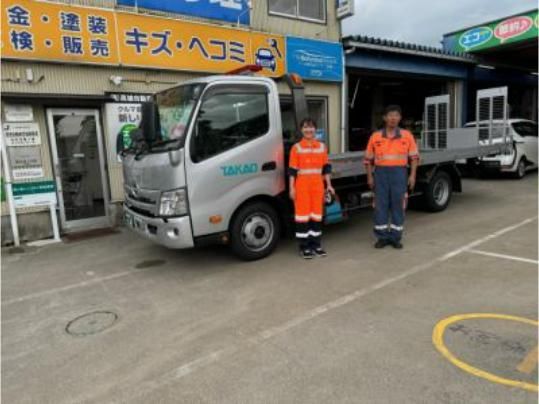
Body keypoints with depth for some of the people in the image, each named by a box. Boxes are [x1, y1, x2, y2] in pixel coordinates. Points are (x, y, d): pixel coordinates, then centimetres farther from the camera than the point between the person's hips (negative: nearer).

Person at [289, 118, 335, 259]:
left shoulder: (322, 146, 11)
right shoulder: (296, 148, 1)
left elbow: (326, 167, 13)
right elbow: (292, 170, -1)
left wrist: (329, 185, 8)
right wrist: (292, 188, -7)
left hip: (318, 186, 4)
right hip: (302, 186, -3)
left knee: (317, 215, 9)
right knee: (303, 215, -2)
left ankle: (316, 245, 20)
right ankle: (304, 247, 7)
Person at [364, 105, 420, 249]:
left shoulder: (407, 135, 5)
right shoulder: (376, 136, 4)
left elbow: (414, 157, 6)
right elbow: (369, 159, 7)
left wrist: (412, 175, -3)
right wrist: (370, 176, 1)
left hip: (399, 173, 0)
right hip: (381, 173, 0)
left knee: (398, 205, 5)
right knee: (380, 205, 2)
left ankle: (396, 237, 16)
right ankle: (382, 237, 13)